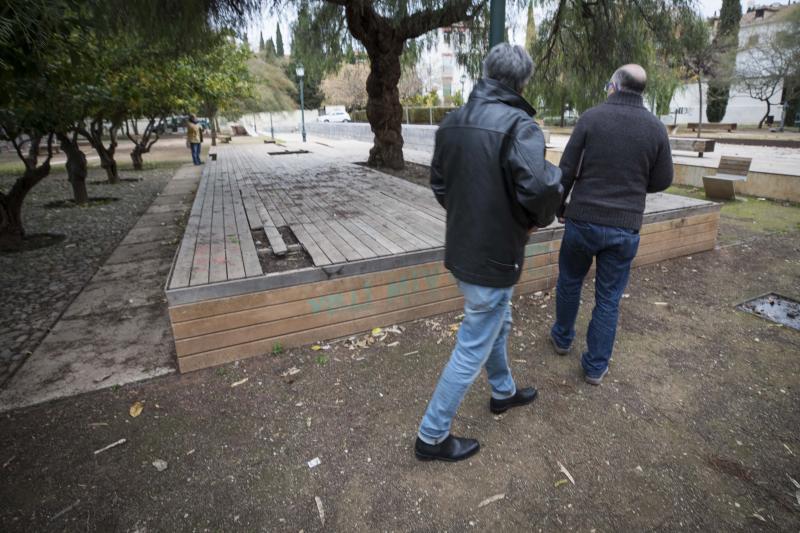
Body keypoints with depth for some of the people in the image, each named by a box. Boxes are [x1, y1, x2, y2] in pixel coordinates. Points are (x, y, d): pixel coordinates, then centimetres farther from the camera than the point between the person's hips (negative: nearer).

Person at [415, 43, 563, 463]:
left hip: (460, 250, 8)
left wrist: (466, 214, 13)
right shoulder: (518, 124, -18)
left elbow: (438, 184, 11)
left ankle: (503, 392, 51)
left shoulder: (452, 122, 5)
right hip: (493, 259, -8)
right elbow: (539, 187, -31)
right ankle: (432, 436, 23)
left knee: (497, 324, 28)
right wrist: (539, 219, -10)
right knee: (472, 350, 6)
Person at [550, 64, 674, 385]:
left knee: (569, 282, 20)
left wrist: (559, 207, 8)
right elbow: (662, 180, 5)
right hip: (625, 228, 1)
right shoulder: (656, 128, -1)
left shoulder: (591, 117, -6)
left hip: (582, 220, -1)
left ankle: (562, 338, 38)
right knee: (608, 299, 10)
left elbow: (567, 170, -7)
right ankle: (596, 366, 19)